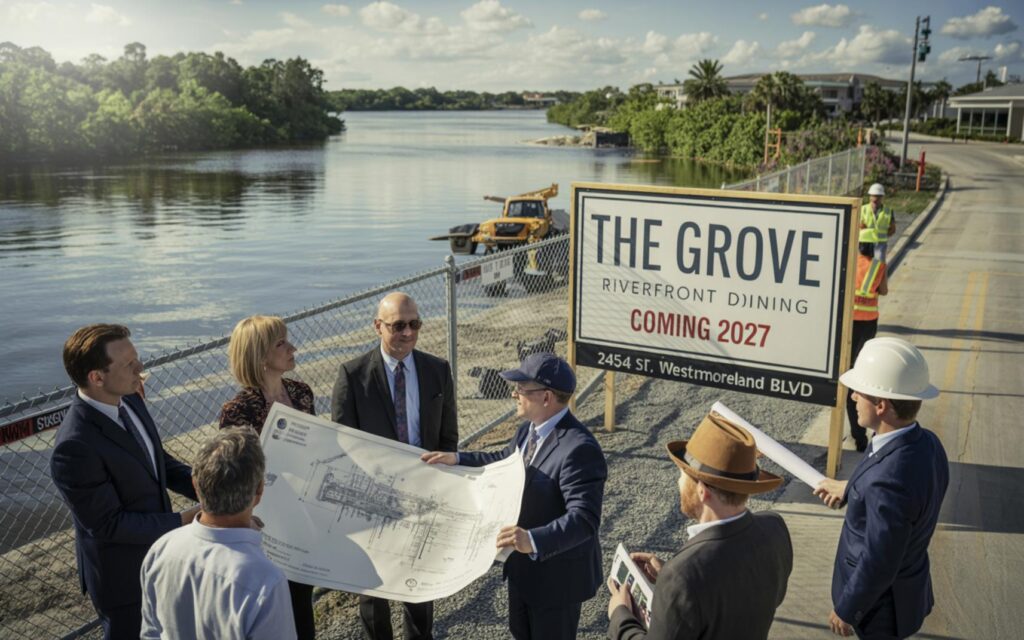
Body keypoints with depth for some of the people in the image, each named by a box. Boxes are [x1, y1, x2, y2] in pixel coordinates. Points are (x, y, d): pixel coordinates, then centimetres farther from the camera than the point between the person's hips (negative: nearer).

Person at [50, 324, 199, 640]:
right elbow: (108, 524, -26)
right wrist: (182, 521, -26)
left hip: (158, 556, 8)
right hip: (123, 576, -8)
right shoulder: (75, 447, -33)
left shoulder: (129, 400, -8)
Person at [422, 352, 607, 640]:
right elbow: (505, 462, 17)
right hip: (523, 564, 9)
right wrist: (457, 459, 7)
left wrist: (533, 541, -51)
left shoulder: (579, 449, -32)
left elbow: (583, 518, -38)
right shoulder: (531, 428, -2)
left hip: (558, 573, -9)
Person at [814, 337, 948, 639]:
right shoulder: (926, 444, -13)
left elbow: (877, 565, -29)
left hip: (879, 600, -7)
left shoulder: (888, 480, -40)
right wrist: (850, 489, 17)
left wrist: (845, 610, -14)